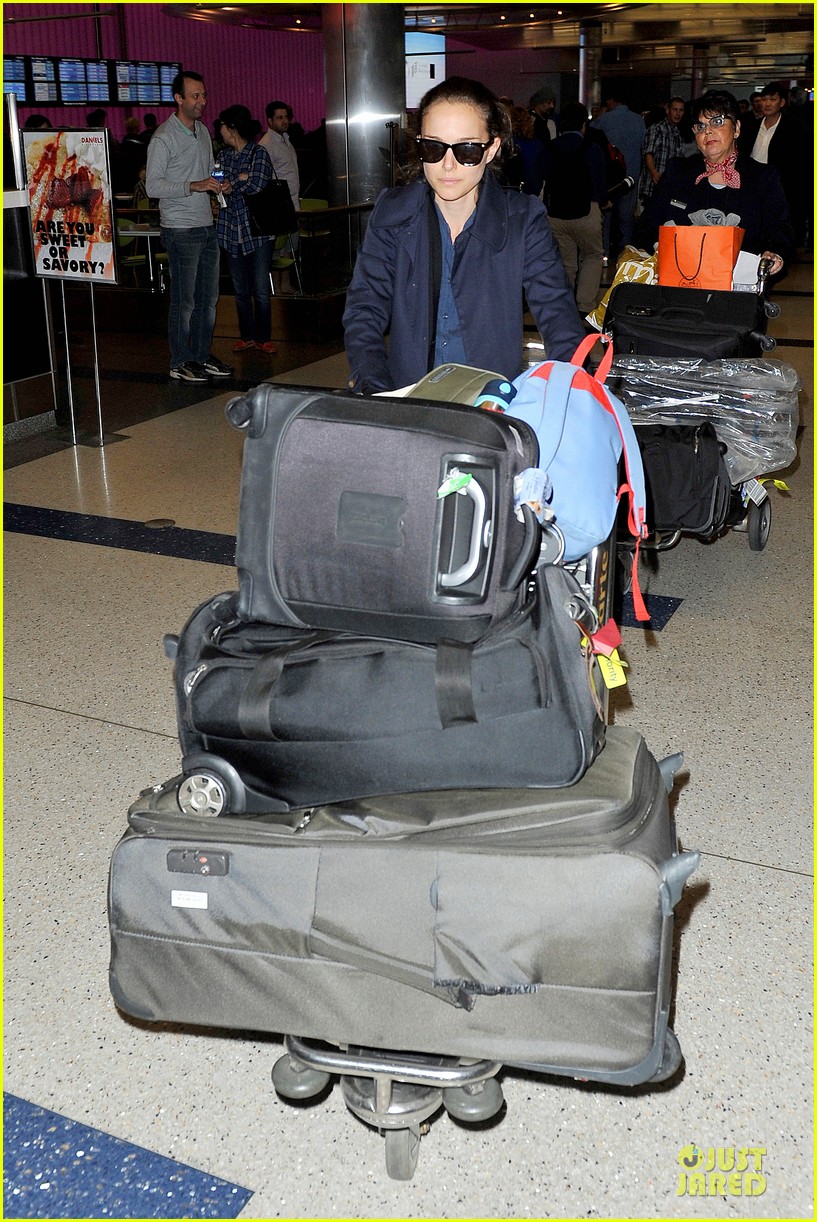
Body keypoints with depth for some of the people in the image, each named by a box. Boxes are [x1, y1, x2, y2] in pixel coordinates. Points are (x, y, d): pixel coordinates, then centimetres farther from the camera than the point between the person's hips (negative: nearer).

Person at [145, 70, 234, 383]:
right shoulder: (164, 137, -10)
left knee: (208, 296, 11)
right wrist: (193, 186, -24)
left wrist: (219, 185, 3)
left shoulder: (203, 131, 14)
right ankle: (180, 362, 5)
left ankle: (202, 355, 21)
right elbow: (153, 186, -16)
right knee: (184, 299, -3)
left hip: (206, 225, 8)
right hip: (180, 230, -8)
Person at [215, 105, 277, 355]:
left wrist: (230, 184, -7)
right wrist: (240, 180, -11)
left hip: (257, 230, -5)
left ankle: (263, 337, 11)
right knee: (241, 290, 9)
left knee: (261, 290, -2)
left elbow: (257, 185, -18)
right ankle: (247, 336, 20)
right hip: (232, 230, 5)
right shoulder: (224, 154, 11)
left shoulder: (259, 153, -5)